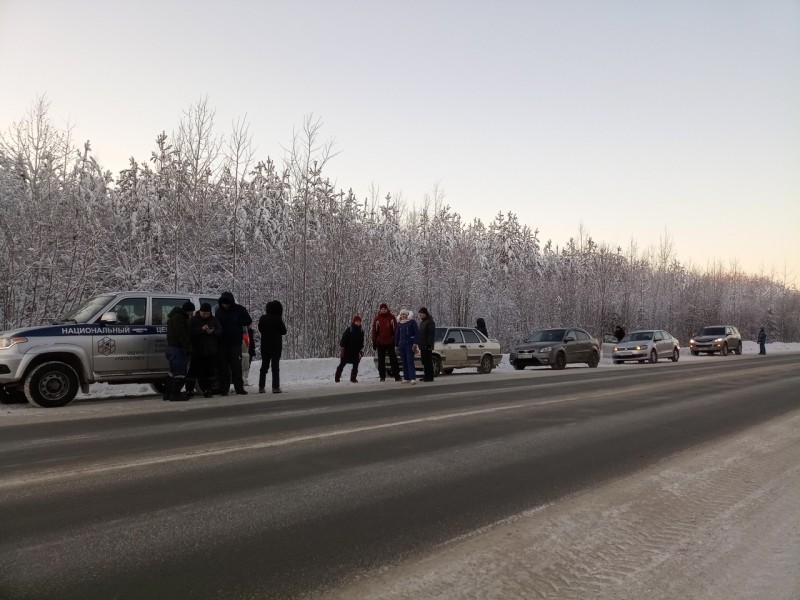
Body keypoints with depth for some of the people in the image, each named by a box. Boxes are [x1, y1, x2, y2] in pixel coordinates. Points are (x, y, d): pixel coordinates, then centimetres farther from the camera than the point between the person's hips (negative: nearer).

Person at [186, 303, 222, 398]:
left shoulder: (214, 320, 9)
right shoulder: (193, 320, -1)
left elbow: (220, 331, 3)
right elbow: (190, 331, -11)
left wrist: (212, 332, -17)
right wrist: (201, 329, -24)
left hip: (211, 351, 3)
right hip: (197, 351, -3)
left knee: (208, 371, 6)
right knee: (194, 371, -1)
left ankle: (207, 390, 14)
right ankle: (189, 390, 4)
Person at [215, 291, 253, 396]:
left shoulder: (239, 309, -1)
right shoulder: (219, 311, 7)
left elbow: (249, 321, -1)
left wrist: (237, 321, -10)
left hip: (235, 343, -2)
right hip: (222, 344, 3)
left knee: (236, 366, -2)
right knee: (223, 367, 4)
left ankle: (239, 388, 6)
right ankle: (224, 389, 9)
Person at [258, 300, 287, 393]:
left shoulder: (262, 318, 1)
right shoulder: (277, 319, -14)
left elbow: (260, 330, 11)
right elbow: (284, 331, -7)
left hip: (264, 345, 4)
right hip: (276, 346, -4)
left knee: (264, 365, 13)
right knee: (275, 366, 1)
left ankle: (261, 387, 11)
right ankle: (275, 387, -3)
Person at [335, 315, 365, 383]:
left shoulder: (361, 331, 5)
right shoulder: (348, 330, -10)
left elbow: (361, 342, 12)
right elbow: (343, 340, -10)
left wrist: (361, 352, 8)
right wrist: (341, 350, -12)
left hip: (356, 351, 4)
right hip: (347, 351, -4)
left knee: (355, 365, 4)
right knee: (342, 364, 3)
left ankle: (353, 378, 14)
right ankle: (337, 378, 10)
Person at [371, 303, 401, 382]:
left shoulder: (391, 317, 0)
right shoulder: (377, 318, 2)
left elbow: (396, 329, 3)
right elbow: (374, 330, 3)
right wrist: (374, 341, 0)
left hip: (390, 342, -1)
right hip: (380, 343, 1)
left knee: (393, 360, 1)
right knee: (381, 361, 7)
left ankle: (397, 376, 4)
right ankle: (382, 376, 14)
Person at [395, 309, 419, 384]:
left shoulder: (412, 322, -2)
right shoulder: (399, 324, 13)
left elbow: (416, 333, -6)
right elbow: (397, 335, 18)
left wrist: (415, 343, -13)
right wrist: (396, 345, 15)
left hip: (410, 344, -5)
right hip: (402, 345, 5)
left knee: (410, 361, -12)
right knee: (404, 362, 5)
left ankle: (413, 378, -16)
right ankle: (406, 378, 9)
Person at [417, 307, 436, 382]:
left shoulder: (430, 321, -9)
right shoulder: (422, 322, 20)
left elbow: (432, 334, -16)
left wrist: (429, 344, -21)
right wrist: (419, 343, 17)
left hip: (427, 346, -9)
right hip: (422, 345, 9)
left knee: (428, 361, -7)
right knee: (424, 361, 10)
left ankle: (429, 377, -5)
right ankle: (426, 376, 15)